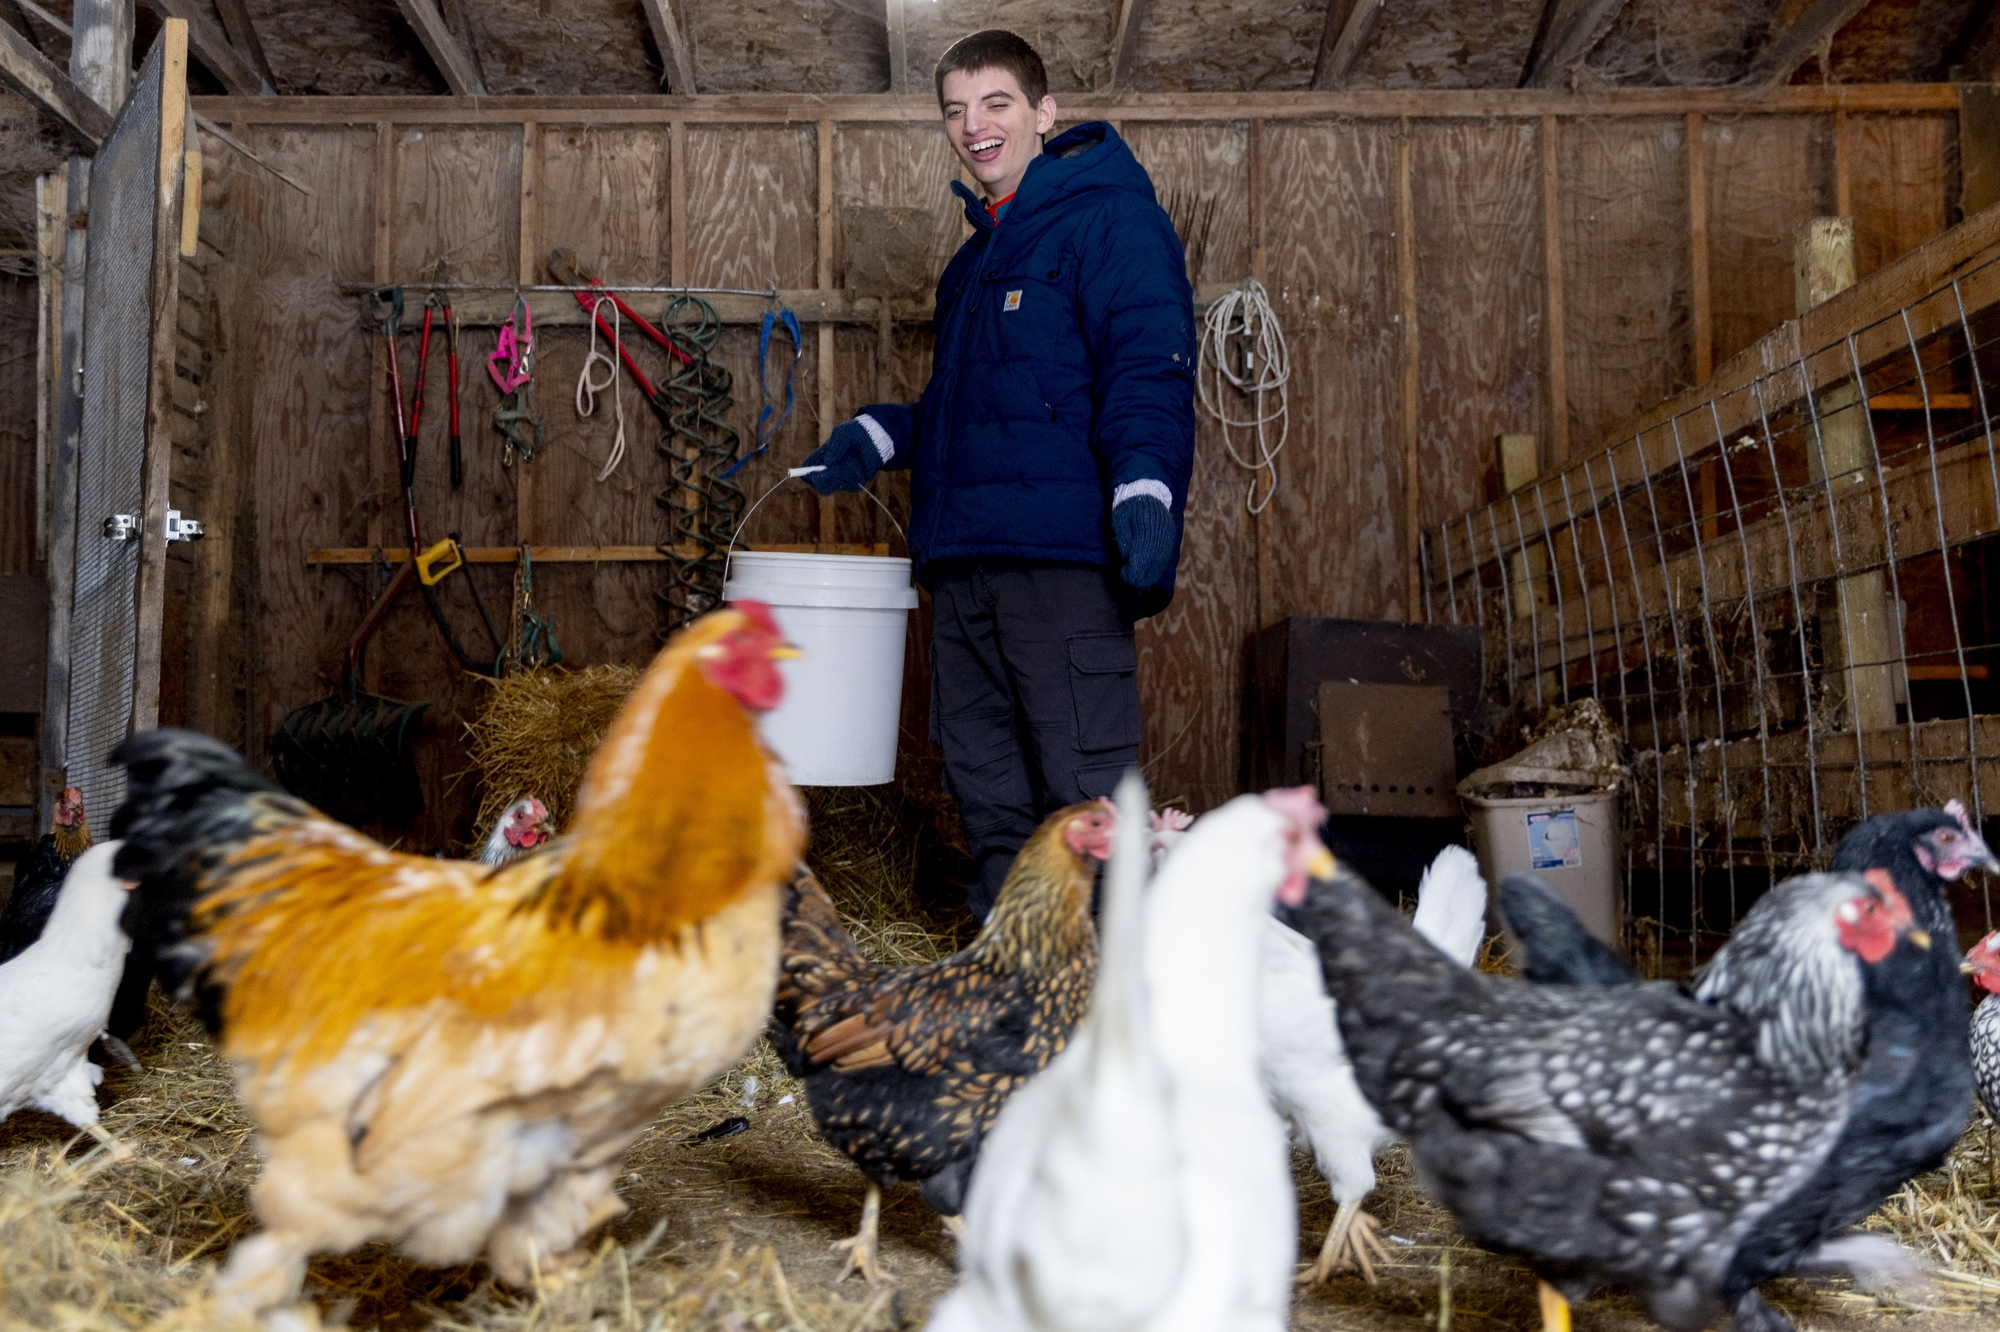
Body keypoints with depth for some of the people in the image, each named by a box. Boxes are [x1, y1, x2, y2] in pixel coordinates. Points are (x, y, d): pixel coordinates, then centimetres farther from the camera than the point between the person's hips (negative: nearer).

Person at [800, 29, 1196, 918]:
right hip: (962, 557, 9)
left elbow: (1149, 368, -13)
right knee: (983, 781, 11)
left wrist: (1144, 487, -28)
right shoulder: (979, 253, 26)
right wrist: (881, 436, 21)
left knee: (1081, 789, -9)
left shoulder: (1110, 219, -1)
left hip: (1065, 552, -9)